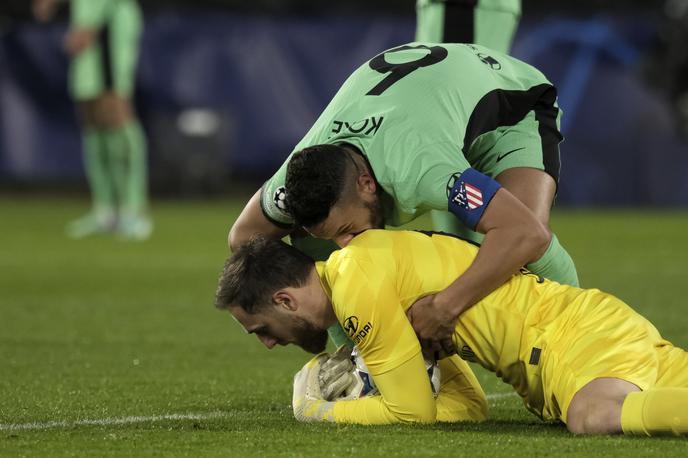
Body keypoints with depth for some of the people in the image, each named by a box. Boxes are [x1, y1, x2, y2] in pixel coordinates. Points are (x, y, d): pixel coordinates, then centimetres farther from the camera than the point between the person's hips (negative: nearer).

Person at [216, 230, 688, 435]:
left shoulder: (360, 286, -16)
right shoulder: (347, 263, 16)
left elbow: (412, 410, -13)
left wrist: (316, 411, 1)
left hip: (576, 332, -10)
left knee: (596, 415, -40)